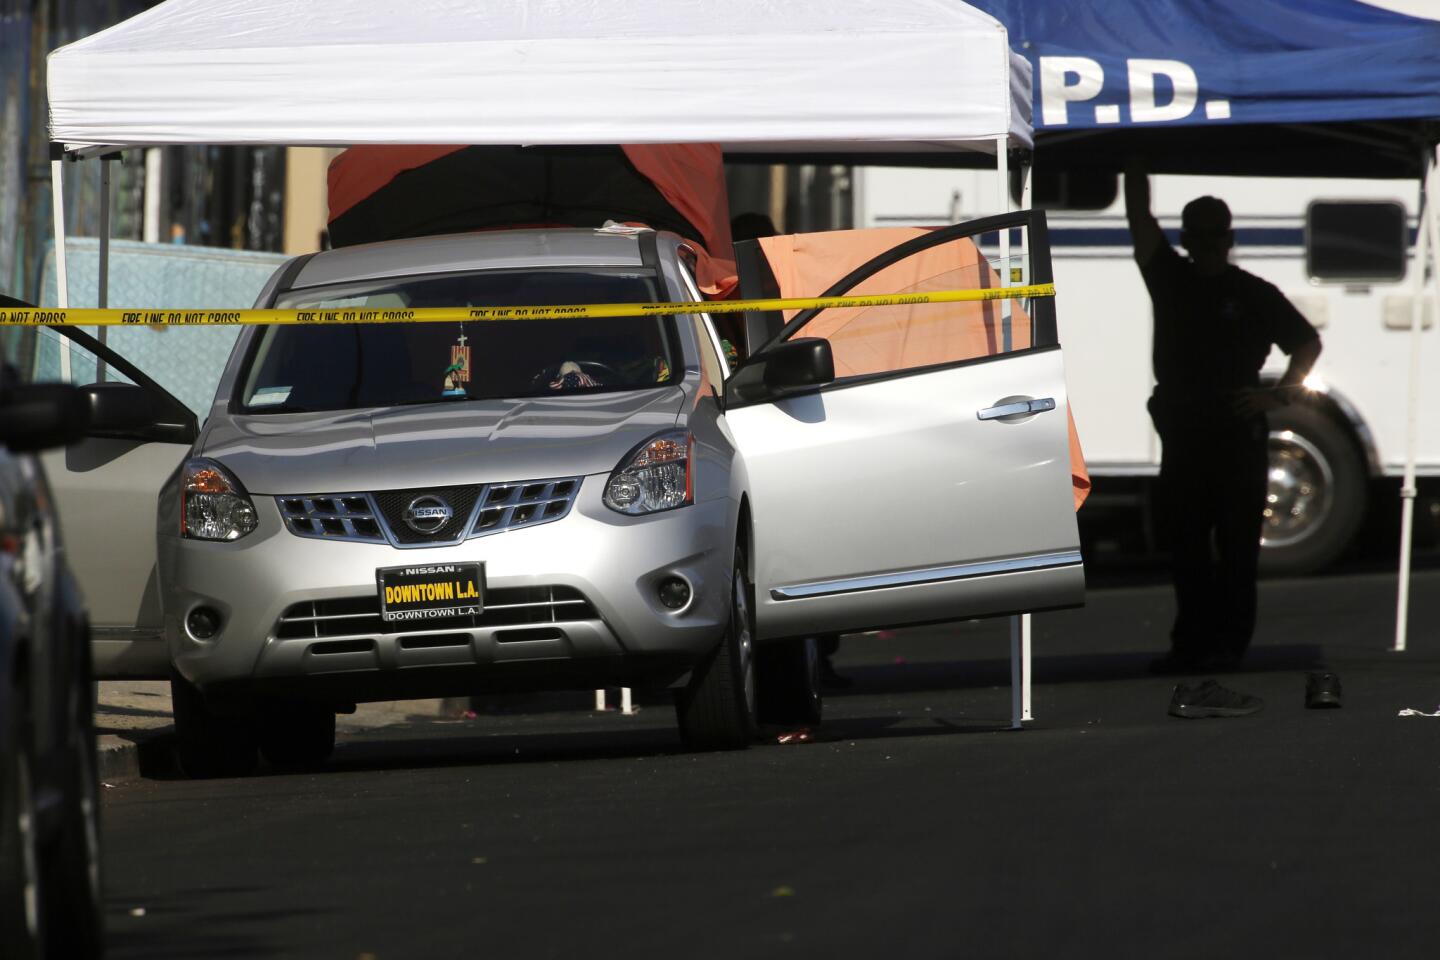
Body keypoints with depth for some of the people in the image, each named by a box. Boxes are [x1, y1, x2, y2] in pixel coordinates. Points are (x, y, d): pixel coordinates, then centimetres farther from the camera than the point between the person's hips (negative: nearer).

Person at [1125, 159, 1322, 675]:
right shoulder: (1169, 279, 8)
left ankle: (1229, 641, 0)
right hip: (1182, 433, 3)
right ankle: (1192, 641, 8)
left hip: (1237, 434, -3)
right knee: (1186, 546, 4)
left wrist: (1279, 393, -3)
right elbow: (1140, 216, 4)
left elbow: (1307, 342, 10)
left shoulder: (1255, 294, 2)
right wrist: (1134, 164, -5)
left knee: (1235, 546, -2)